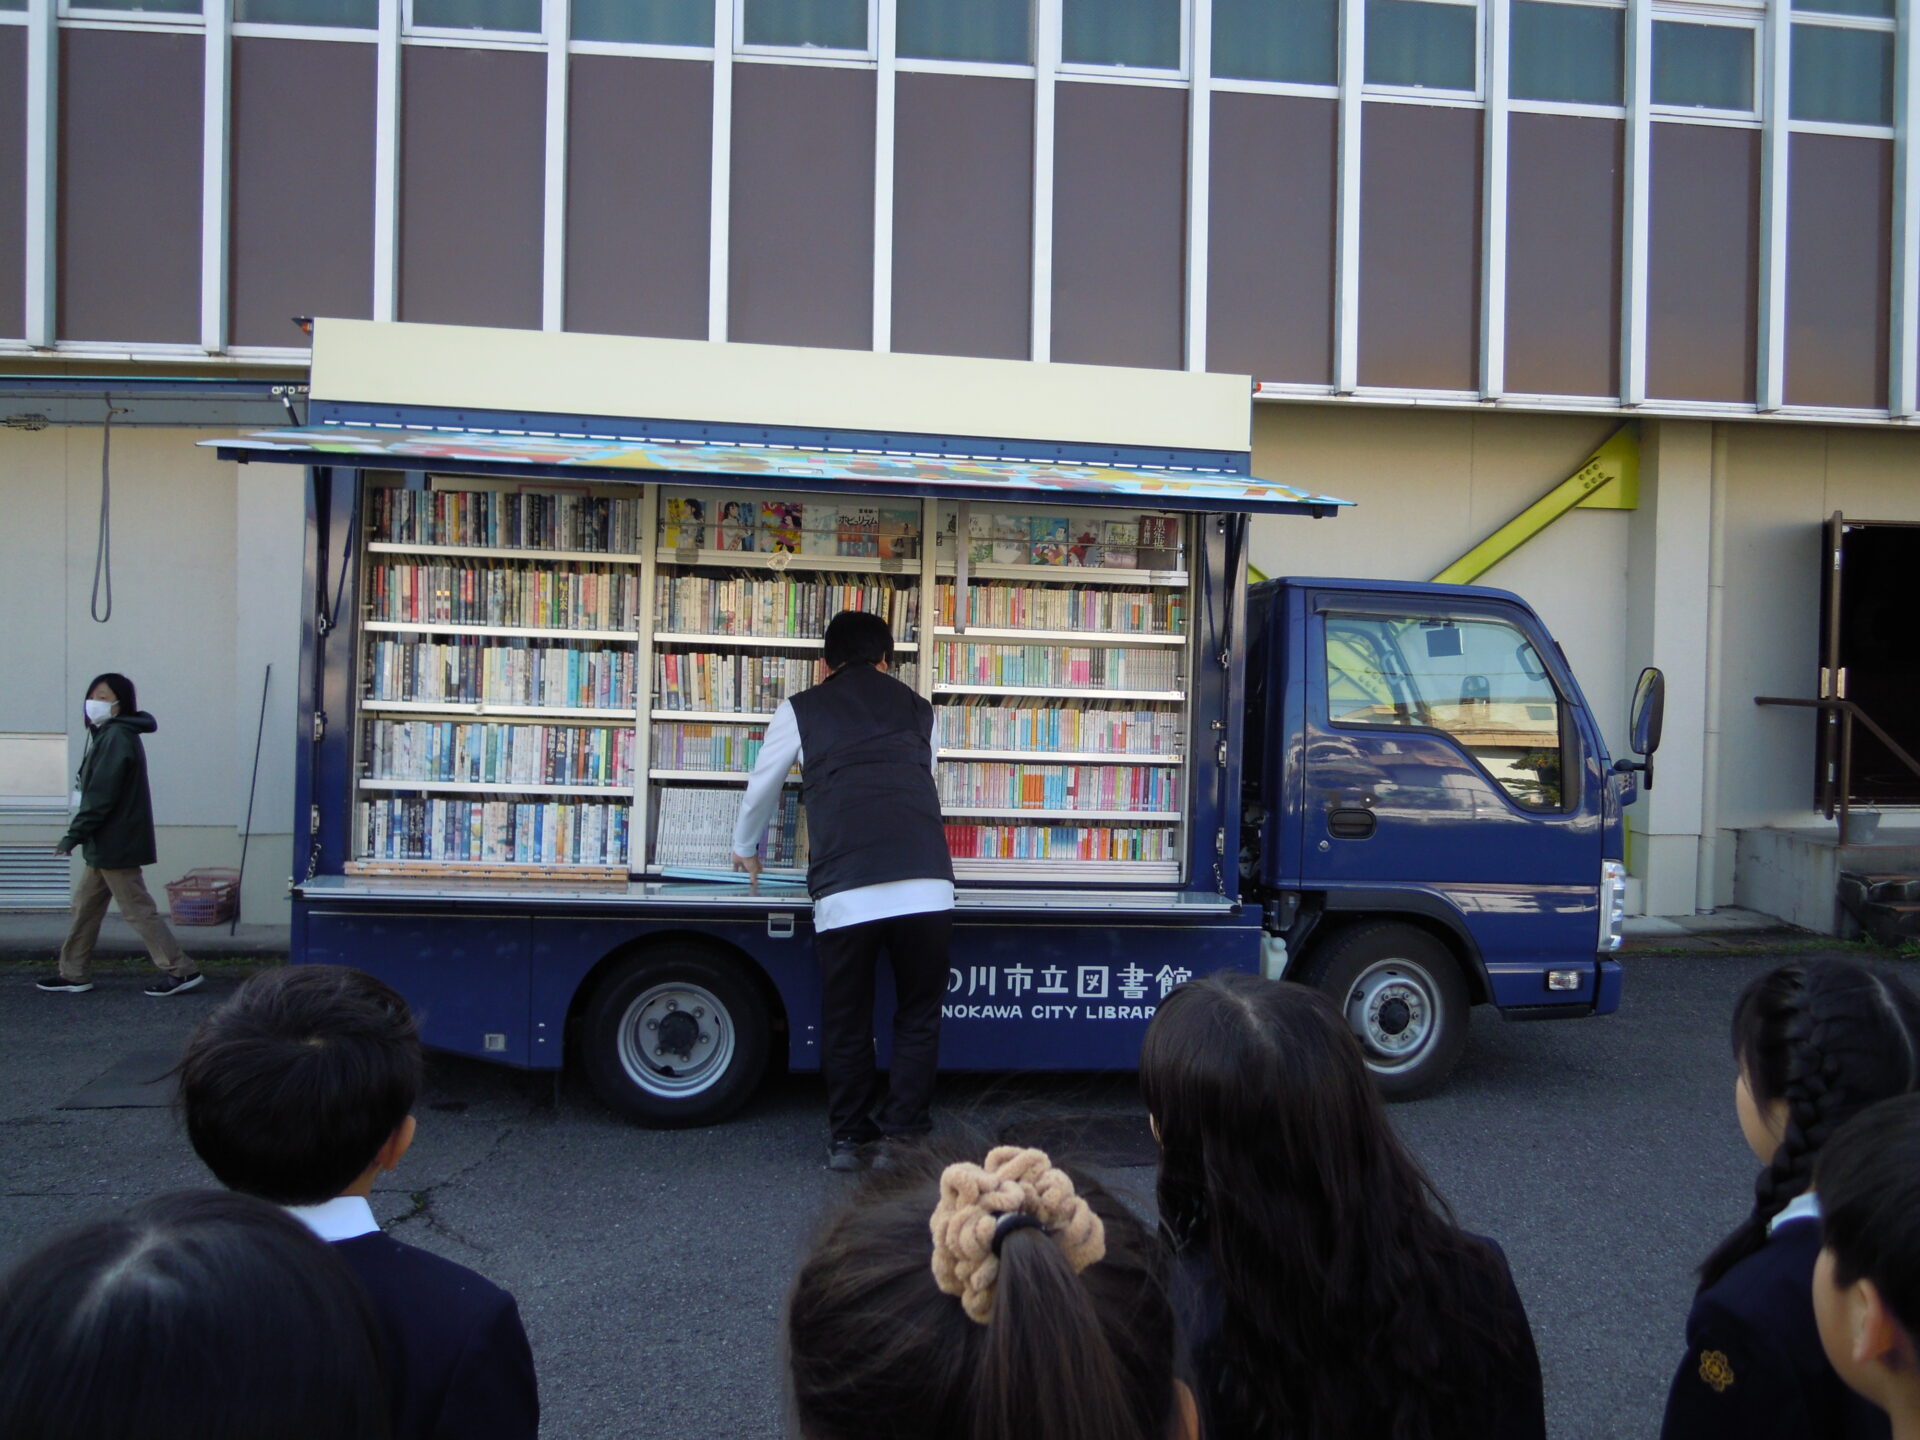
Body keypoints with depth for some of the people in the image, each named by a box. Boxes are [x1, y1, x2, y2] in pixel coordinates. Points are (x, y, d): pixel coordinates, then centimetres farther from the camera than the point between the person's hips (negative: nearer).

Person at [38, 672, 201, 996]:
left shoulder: (117, 737, -16)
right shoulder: (109, 735, 15)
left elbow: (101, 795, -20)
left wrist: (73, 835, -17)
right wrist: (80, 833, 15)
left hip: (115, 844, -10)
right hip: (106, 845, 10)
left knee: (137, 909, -6)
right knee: (85, 906, 15)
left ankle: (180, 970, -2)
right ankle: (74, 974, 23)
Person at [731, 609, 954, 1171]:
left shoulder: (801, 710, 16)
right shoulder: (917, 708, 21)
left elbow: (760, 789, 28)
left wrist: (746, 848, 48)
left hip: (845, 893, -1)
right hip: (928, 887, 1)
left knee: (846, 1020, 16)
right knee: (918, 1018, 16)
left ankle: (850, 1139, 28)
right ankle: (903, 1139, 17)